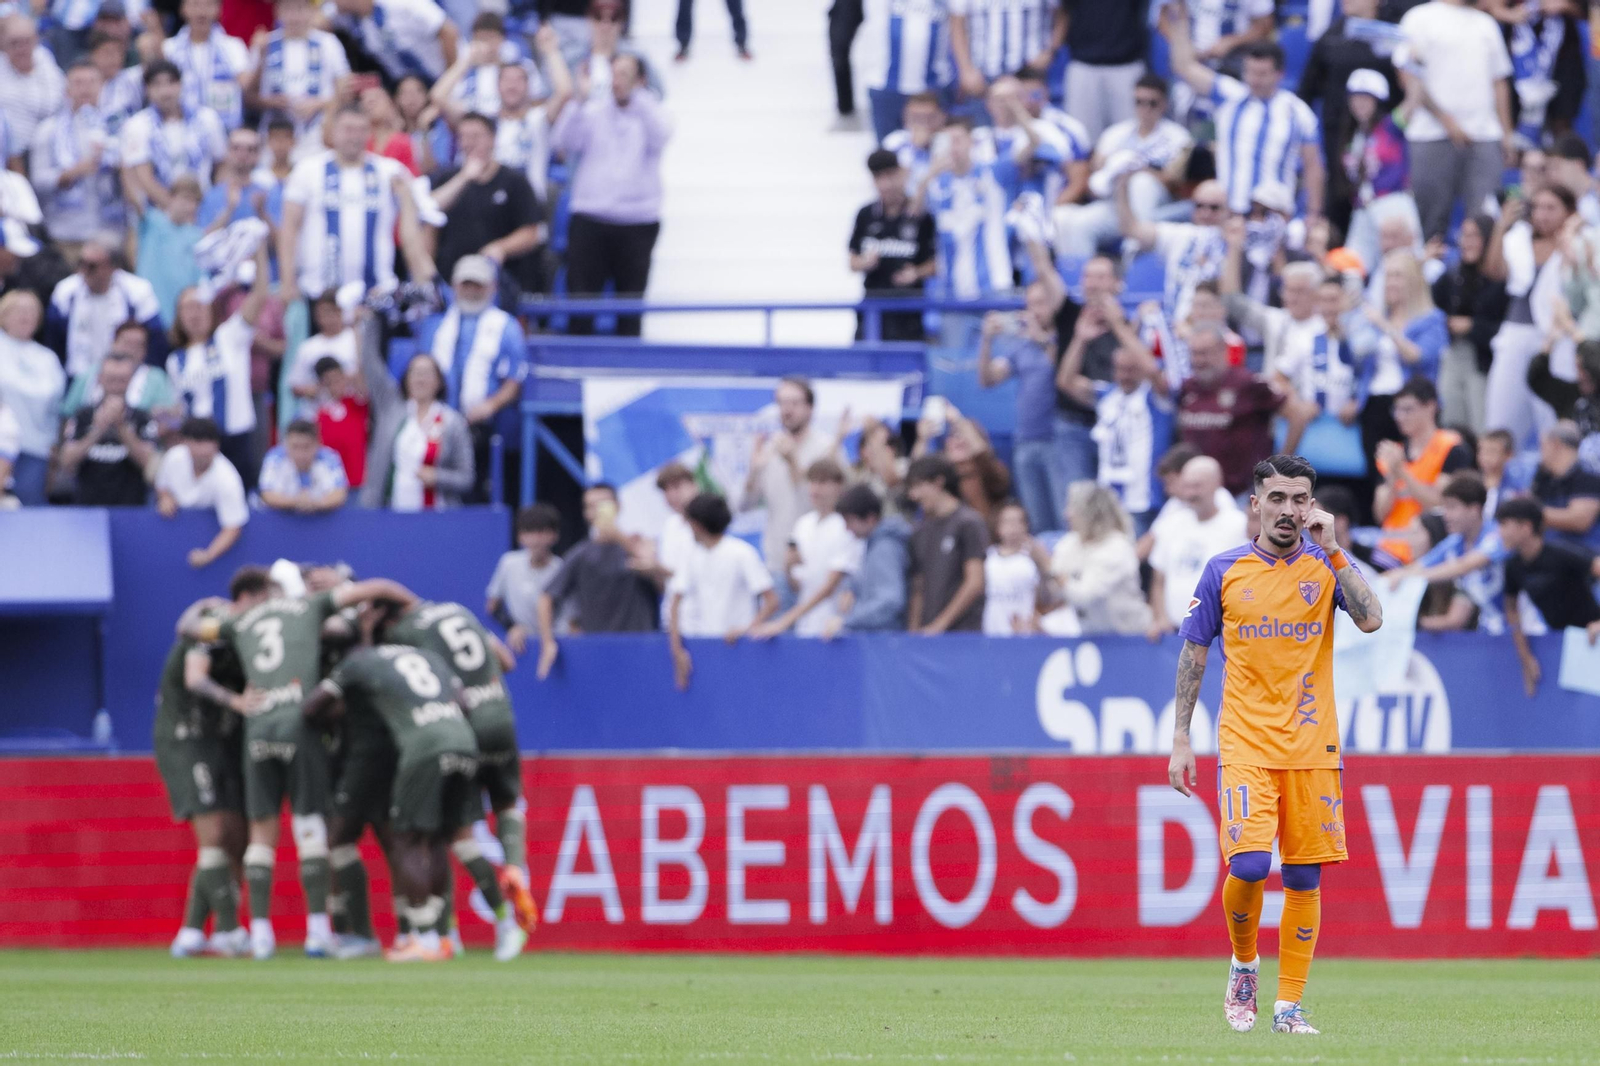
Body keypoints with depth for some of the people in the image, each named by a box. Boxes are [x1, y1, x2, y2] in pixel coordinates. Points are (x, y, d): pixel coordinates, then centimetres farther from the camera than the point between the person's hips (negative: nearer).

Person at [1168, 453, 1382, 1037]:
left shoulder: (1328, 564, 3)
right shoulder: (1225, 570, 4)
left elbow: (1370, 619, -15)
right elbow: (1193, 655, 9)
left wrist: (1331, 550, -16)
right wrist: (1180, 739, 5)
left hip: (1312, 747, 1)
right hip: (1245, 743, -1)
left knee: (1304, 878, 2)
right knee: (1249, 865, -17)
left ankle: (1289, 1004, 11)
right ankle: (1243, 962, 11)